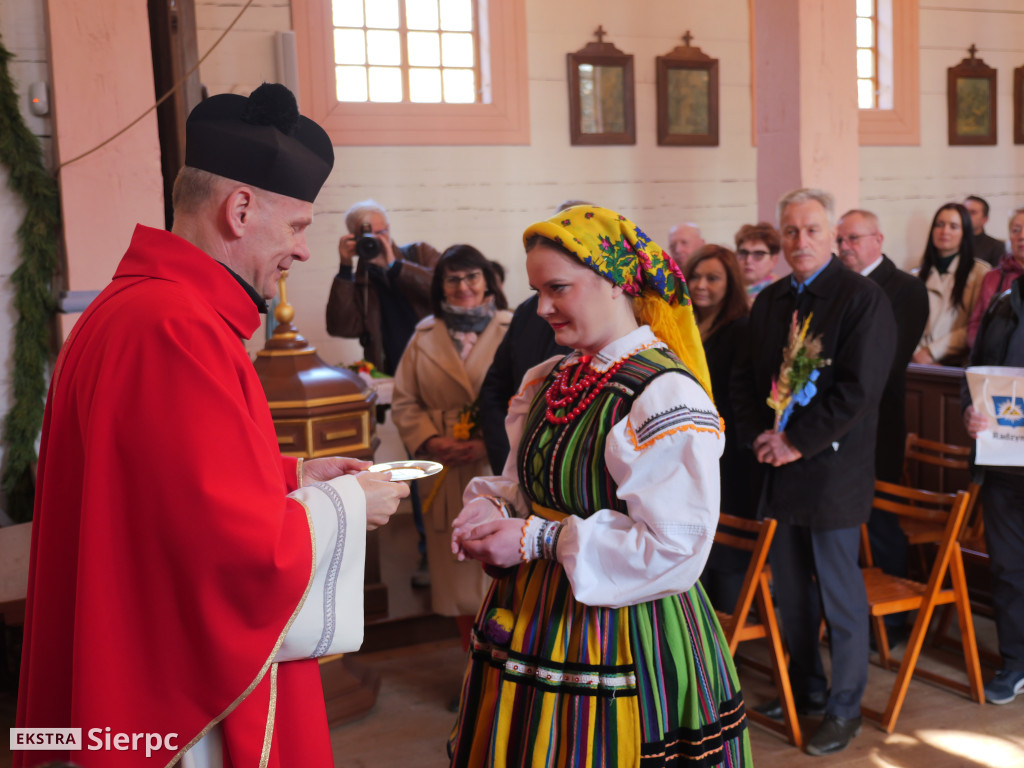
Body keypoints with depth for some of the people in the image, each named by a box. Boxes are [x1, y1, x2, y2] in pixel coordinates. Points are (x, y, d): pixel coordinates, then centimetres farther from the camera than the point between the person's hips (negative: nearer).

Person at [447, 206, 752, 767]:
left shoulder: (667, 396, -19)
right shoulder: (549, 380, 6)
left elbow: (675, 547, -23)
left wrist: (540, 540, -21)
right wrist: (492, 503, -6)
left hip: (624, 651, -7)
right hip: (535, 627, 7)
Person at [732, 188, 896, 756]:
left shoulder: (863, 298, -8)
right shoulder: (769, 301, 12)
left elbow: (859, 388, -16)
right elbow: (744, 378, 14)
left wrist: (797, 442, -16)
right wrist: (758, 436, -3)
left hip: (831, 470, -6)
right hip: (779, 470, 6)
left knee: (840, 596, 3)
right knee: (790, 591, 16)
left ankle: (844, 708, 18)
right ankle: (805, 688, 33)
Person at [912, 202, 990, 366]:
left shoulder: (979, 271, 4)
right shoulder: (922, 272, 19)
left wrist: (932, 351, -7)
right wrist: (917, 353, -8)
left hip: (954, 363, -3)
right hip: (918, 361, 4)